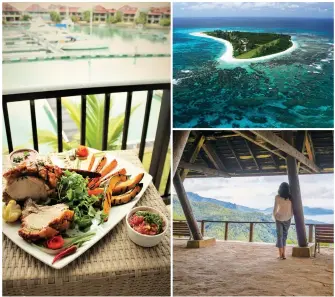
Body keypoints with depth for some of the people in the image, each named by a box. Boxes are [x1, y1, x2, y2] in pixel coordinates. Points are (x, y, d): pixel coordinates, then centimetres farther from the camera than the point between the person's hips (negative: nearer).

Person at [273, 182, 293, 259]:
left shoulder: (277, 197, -13)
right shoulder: (290, 198, -5)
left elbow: (275, 209, -11)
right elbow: (292, 210, -1)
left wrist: (275, 217, 5)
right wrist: (290, 217, 13)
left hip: (279, 218, -2)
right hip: (287, 219, 2)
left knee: (280, 236, 7)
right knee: (284, 235, 17)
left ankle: (281, 255, 5)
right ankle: (283, 254, 12)